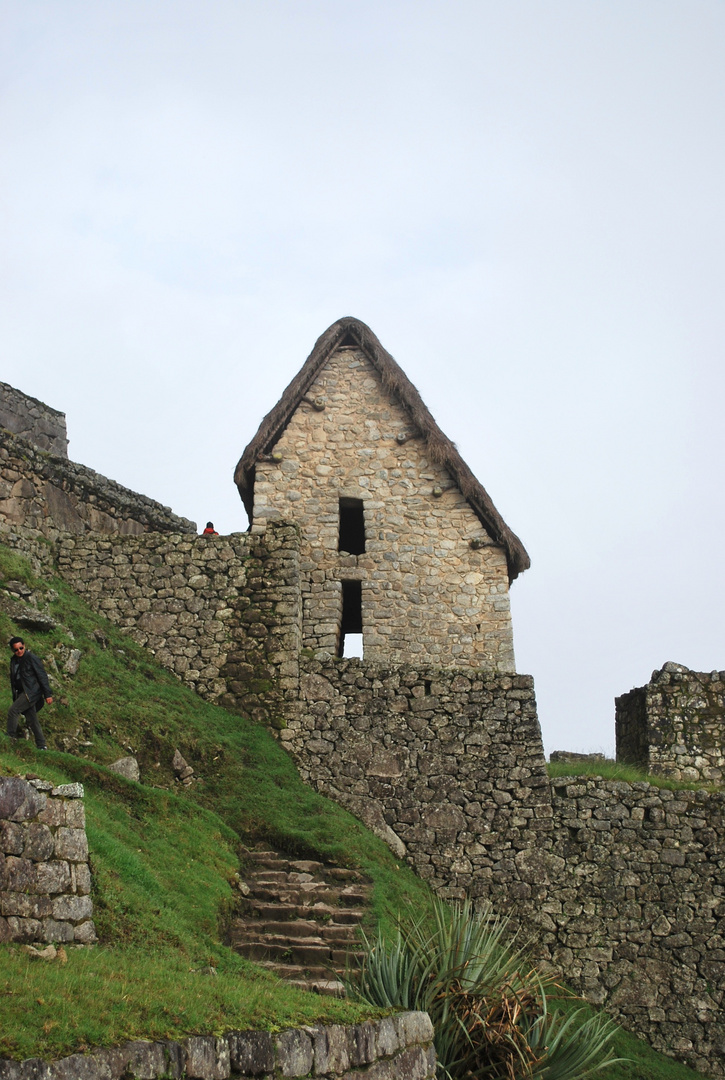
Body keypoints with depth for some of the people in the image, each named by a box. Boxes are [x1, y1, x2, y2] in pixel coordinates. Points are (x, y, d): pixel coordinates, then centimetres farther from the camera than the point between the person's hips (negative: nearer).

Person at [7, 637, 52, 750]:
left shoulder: (32, 658, -9)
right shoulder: (14, 661, 13)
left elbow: (42, 676, -10)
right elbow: (13, 679, 21)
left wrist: (48, 694, -13)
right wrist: (14, 697, 20)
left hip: (32, 692, -7)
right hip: (22, 694, 7)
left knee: (12, 711, -17)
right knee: (32, 720, 6)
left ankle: (11, 737, -8)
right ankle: (42, 745, 9)